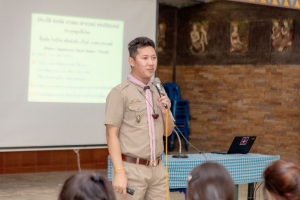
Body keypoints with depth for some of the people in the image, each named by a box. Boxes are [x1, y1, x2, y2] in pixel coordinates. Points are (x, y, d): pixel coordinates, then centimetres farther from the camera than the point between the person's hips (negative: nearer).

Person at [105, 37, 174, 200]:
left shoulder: (157, 92, 12)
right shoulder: (120, 93, -8)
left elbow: (167, 132, 18)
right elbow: (111, 135, -11)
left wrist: (165, 111, -3)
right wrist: (119, 172, -18)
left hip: (157, 169, 6)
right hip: (131, 169, -6)